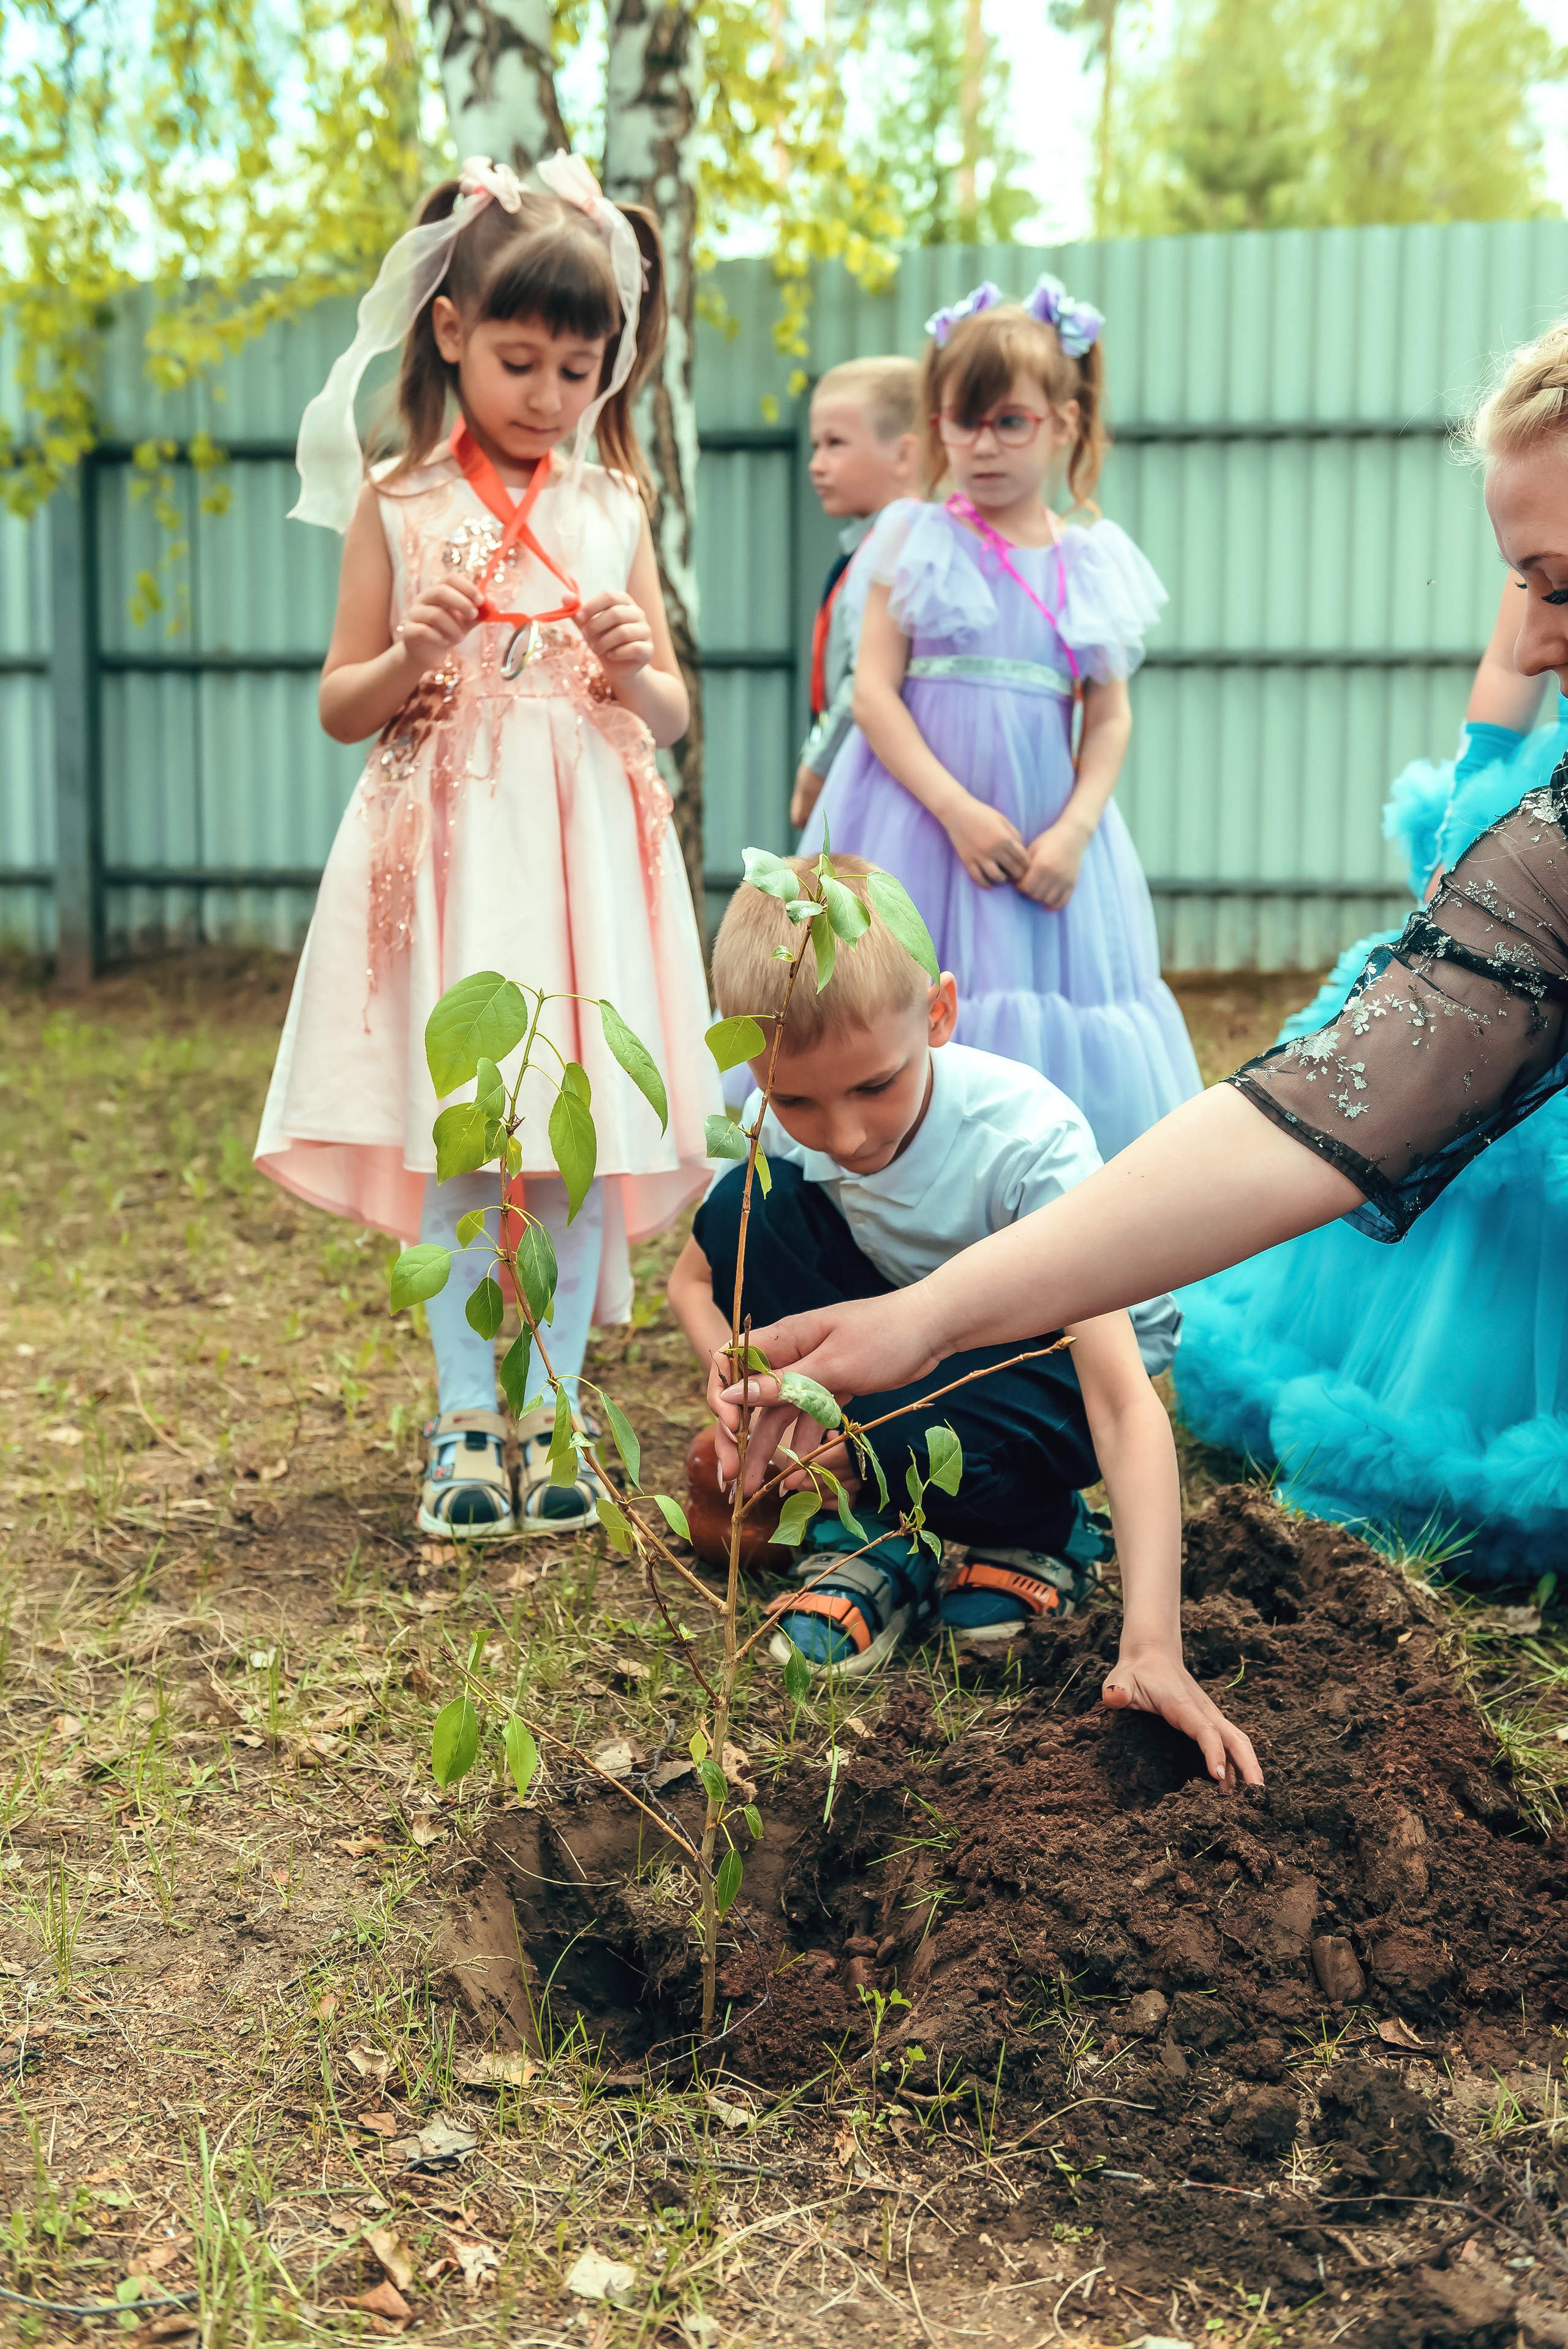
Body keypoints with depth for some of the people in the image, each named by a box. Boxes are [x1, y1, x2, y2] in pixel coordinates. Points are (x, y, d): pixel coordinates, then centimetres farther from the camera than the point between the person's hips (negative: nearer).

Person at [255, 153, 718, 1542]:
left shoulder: (613, 508, 12)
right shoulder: (397, 504, 6)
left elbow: (671, 716, 15)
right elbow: (340, 707, 8)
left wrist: (637, 670, -7)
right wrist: (412, 660, -12)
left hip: (586, 846, 2)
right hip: (447, 849, -1)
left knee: (585, 1136, -1)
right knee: (455, 1140, -5)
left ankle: (549, 1411, 10)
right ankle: (467, 1423, 4)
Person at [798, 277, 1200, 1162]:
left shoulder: (1094, 563, 8)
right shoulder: (916, 541, 2)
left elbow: (1111, 719, 6)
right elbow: (873, 692, -6)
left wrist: (1073, 831, -9)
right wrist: (958, 809, -15)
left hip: (1050, 830, 2)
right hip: (923, 815, -2)